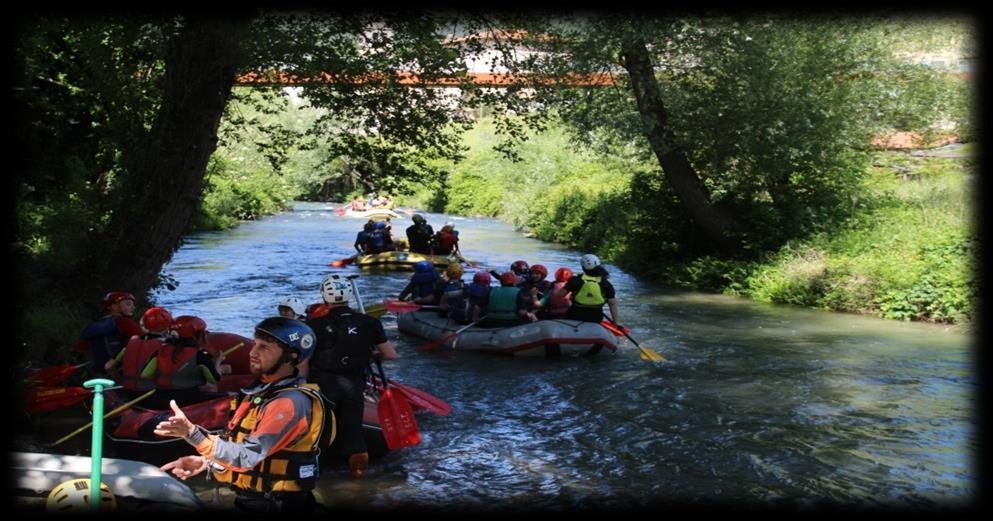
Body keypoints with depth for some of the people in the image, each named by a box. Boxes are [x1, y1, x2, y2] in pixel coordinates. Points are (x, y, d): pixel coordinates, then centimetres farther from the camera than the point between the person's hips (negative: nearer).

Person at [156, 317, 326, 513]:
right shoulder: (263, 390, 9)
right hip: (249, 500, 8)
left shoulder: (292, 402, -21)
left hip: (274, 505, -8)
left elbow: (247, 456, -27)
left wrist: (192, 432, -35)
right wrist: (207, 461, 0)